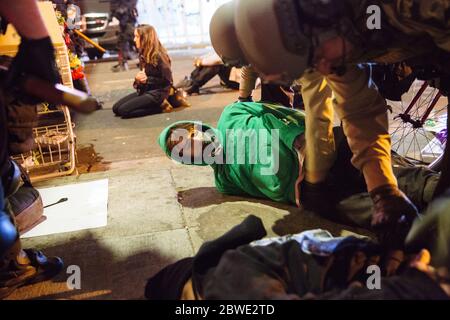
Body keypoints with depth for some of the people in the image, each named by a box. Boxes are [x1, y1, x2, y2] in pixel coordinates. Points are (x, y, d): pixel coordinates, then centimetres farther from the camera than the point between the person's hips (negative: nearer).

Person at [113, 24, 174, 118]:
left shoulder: (159, 56, -16)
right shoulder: (143, 54, 9)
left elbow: (167, 81, -15)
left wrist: (147, 79, -16)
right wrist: (138, 79, -5)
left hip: (158, 93, -9)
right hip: (145, 90, 9)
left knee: (123, 110, -19)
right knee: (116, 108, -1)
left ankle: (160, 106, -8)